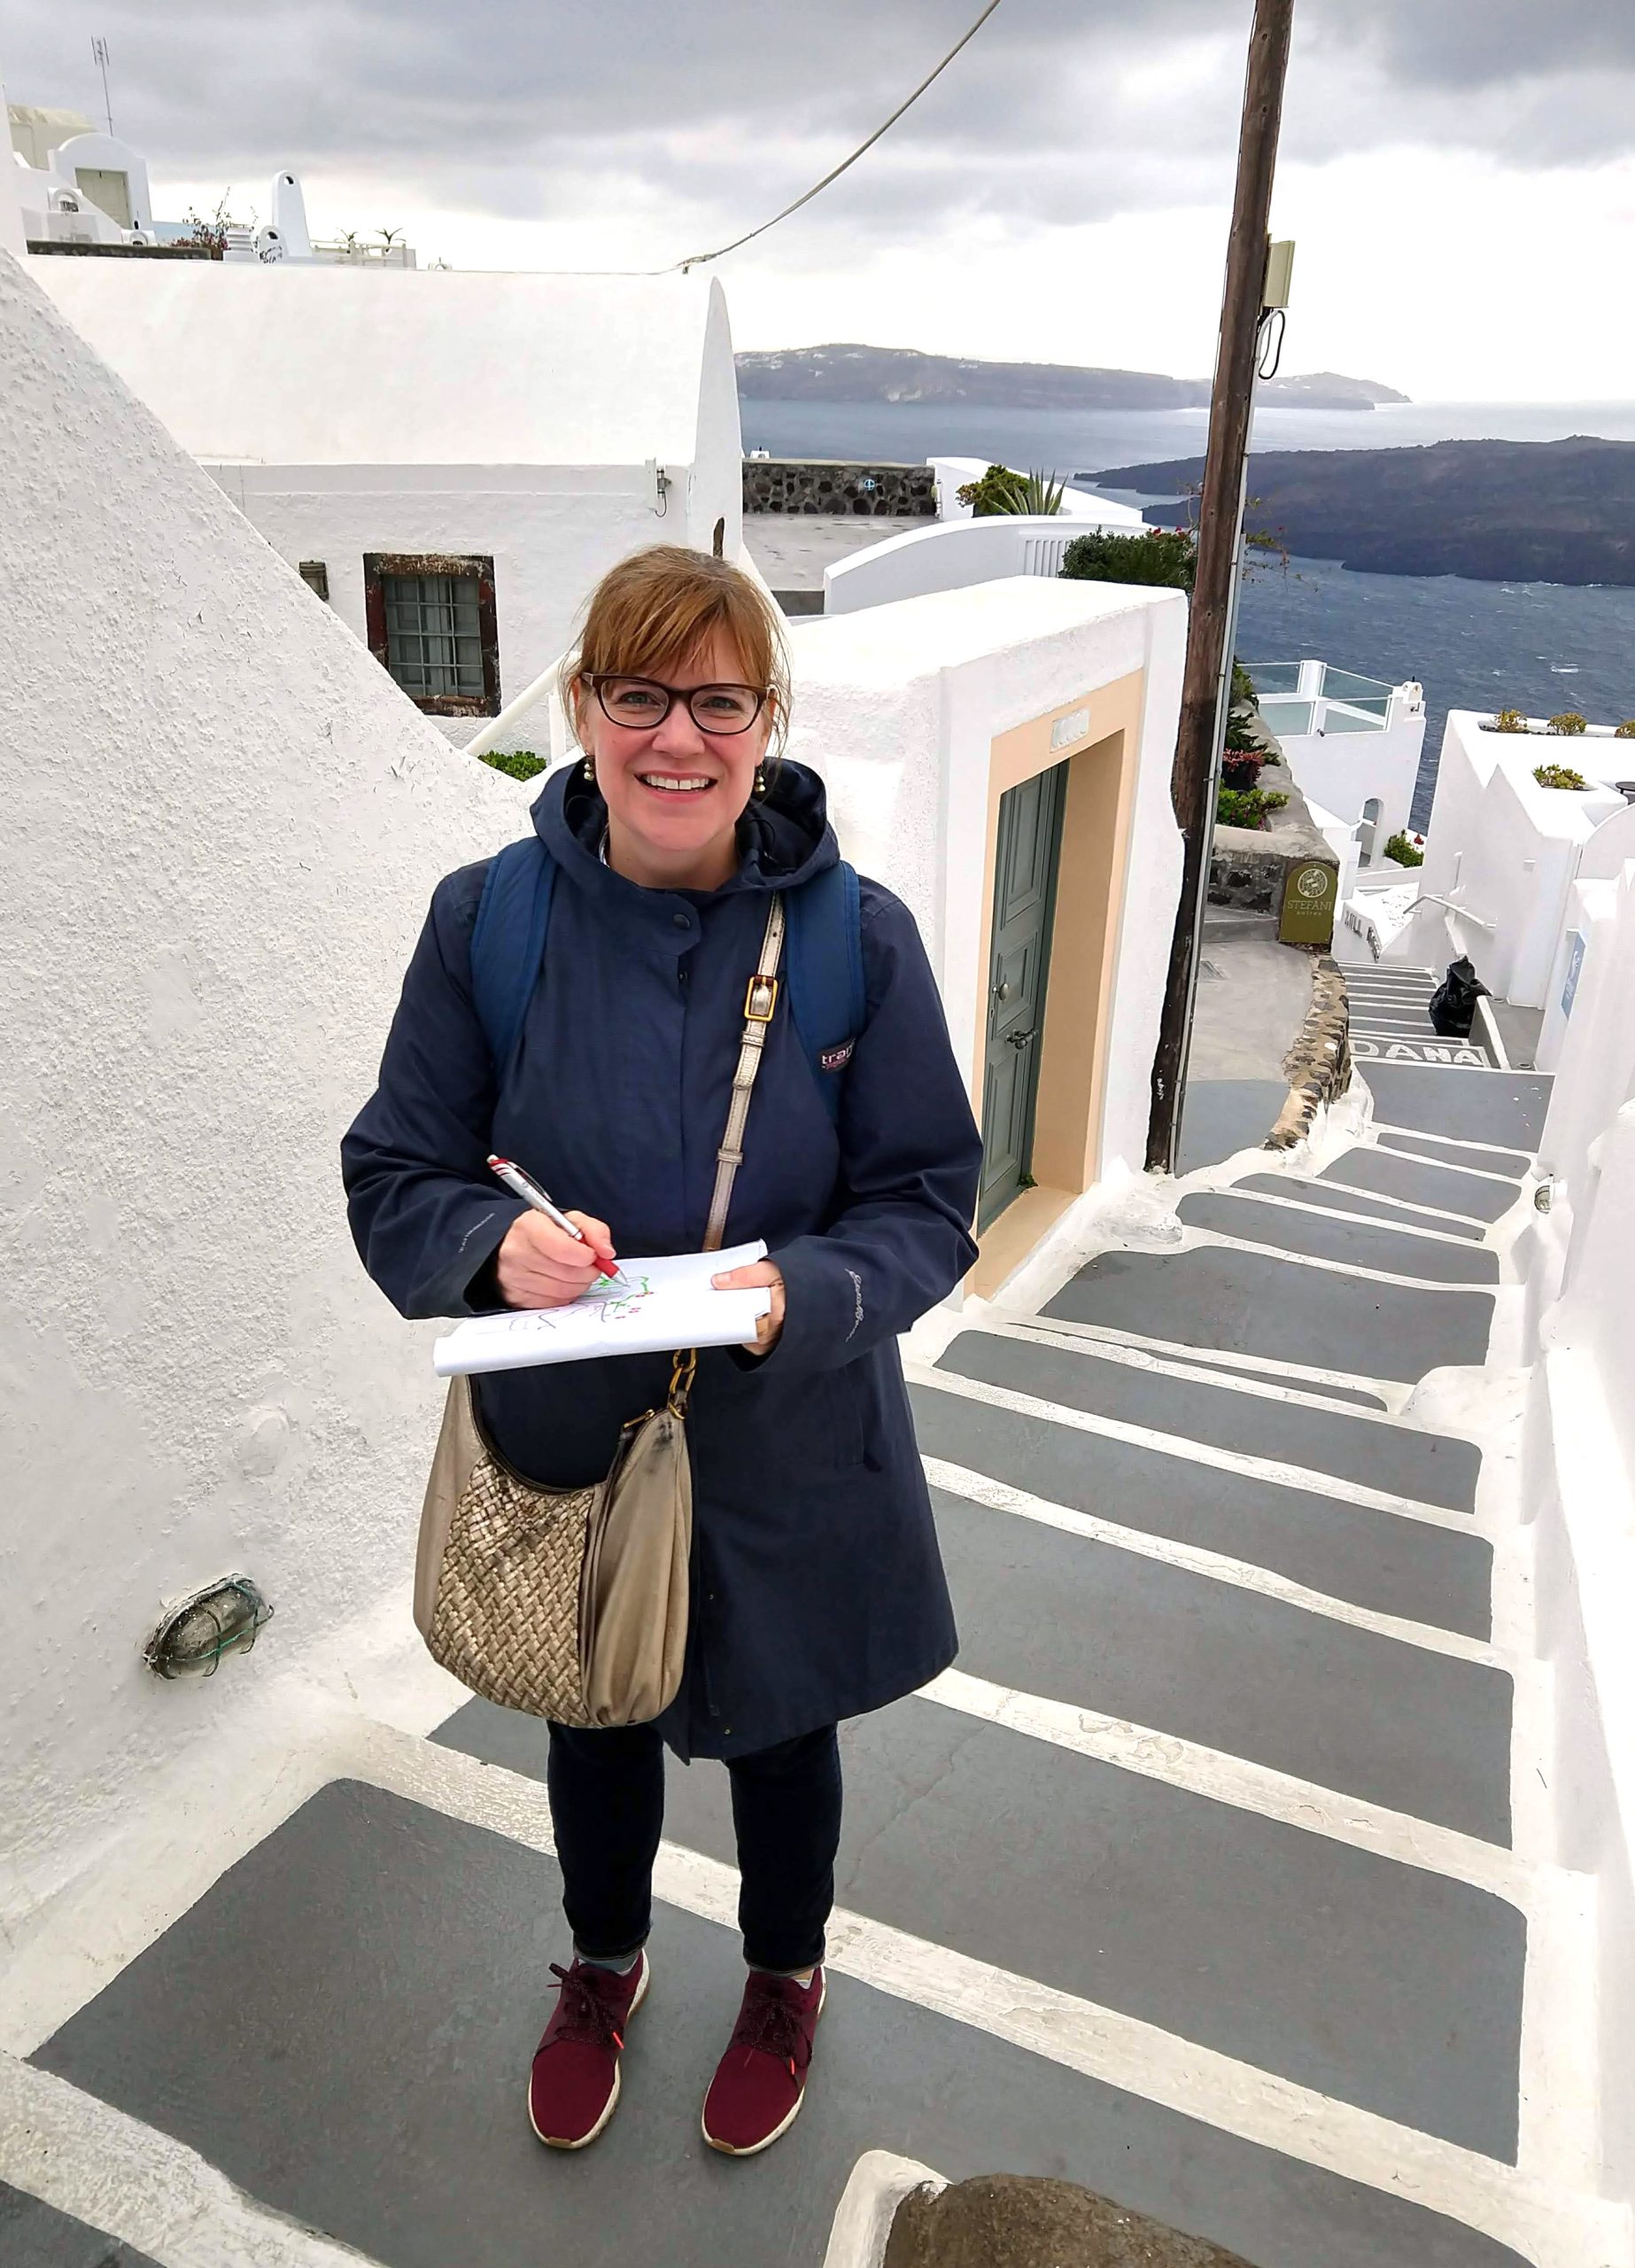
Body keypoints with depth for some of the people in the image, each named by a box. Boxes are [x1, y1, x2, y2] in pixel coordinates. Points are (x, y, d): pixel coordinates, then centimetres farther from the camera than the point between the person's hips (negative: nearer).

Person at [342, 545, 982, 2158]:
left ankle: (785, 1979, 58)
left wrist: (804, 1292, -30)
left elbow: (927, 1197, -10)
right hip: (563, 1437, 1)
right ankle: (602, 1967, 61)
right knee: (592, 1727, 26)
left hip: (788, 1449, -1)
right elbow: (392, 1178, -7)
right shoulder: (485, 919, -14)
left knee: (779, 1728, 24)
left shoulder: (859, 935, -17)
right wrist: (494, 1242, -29)